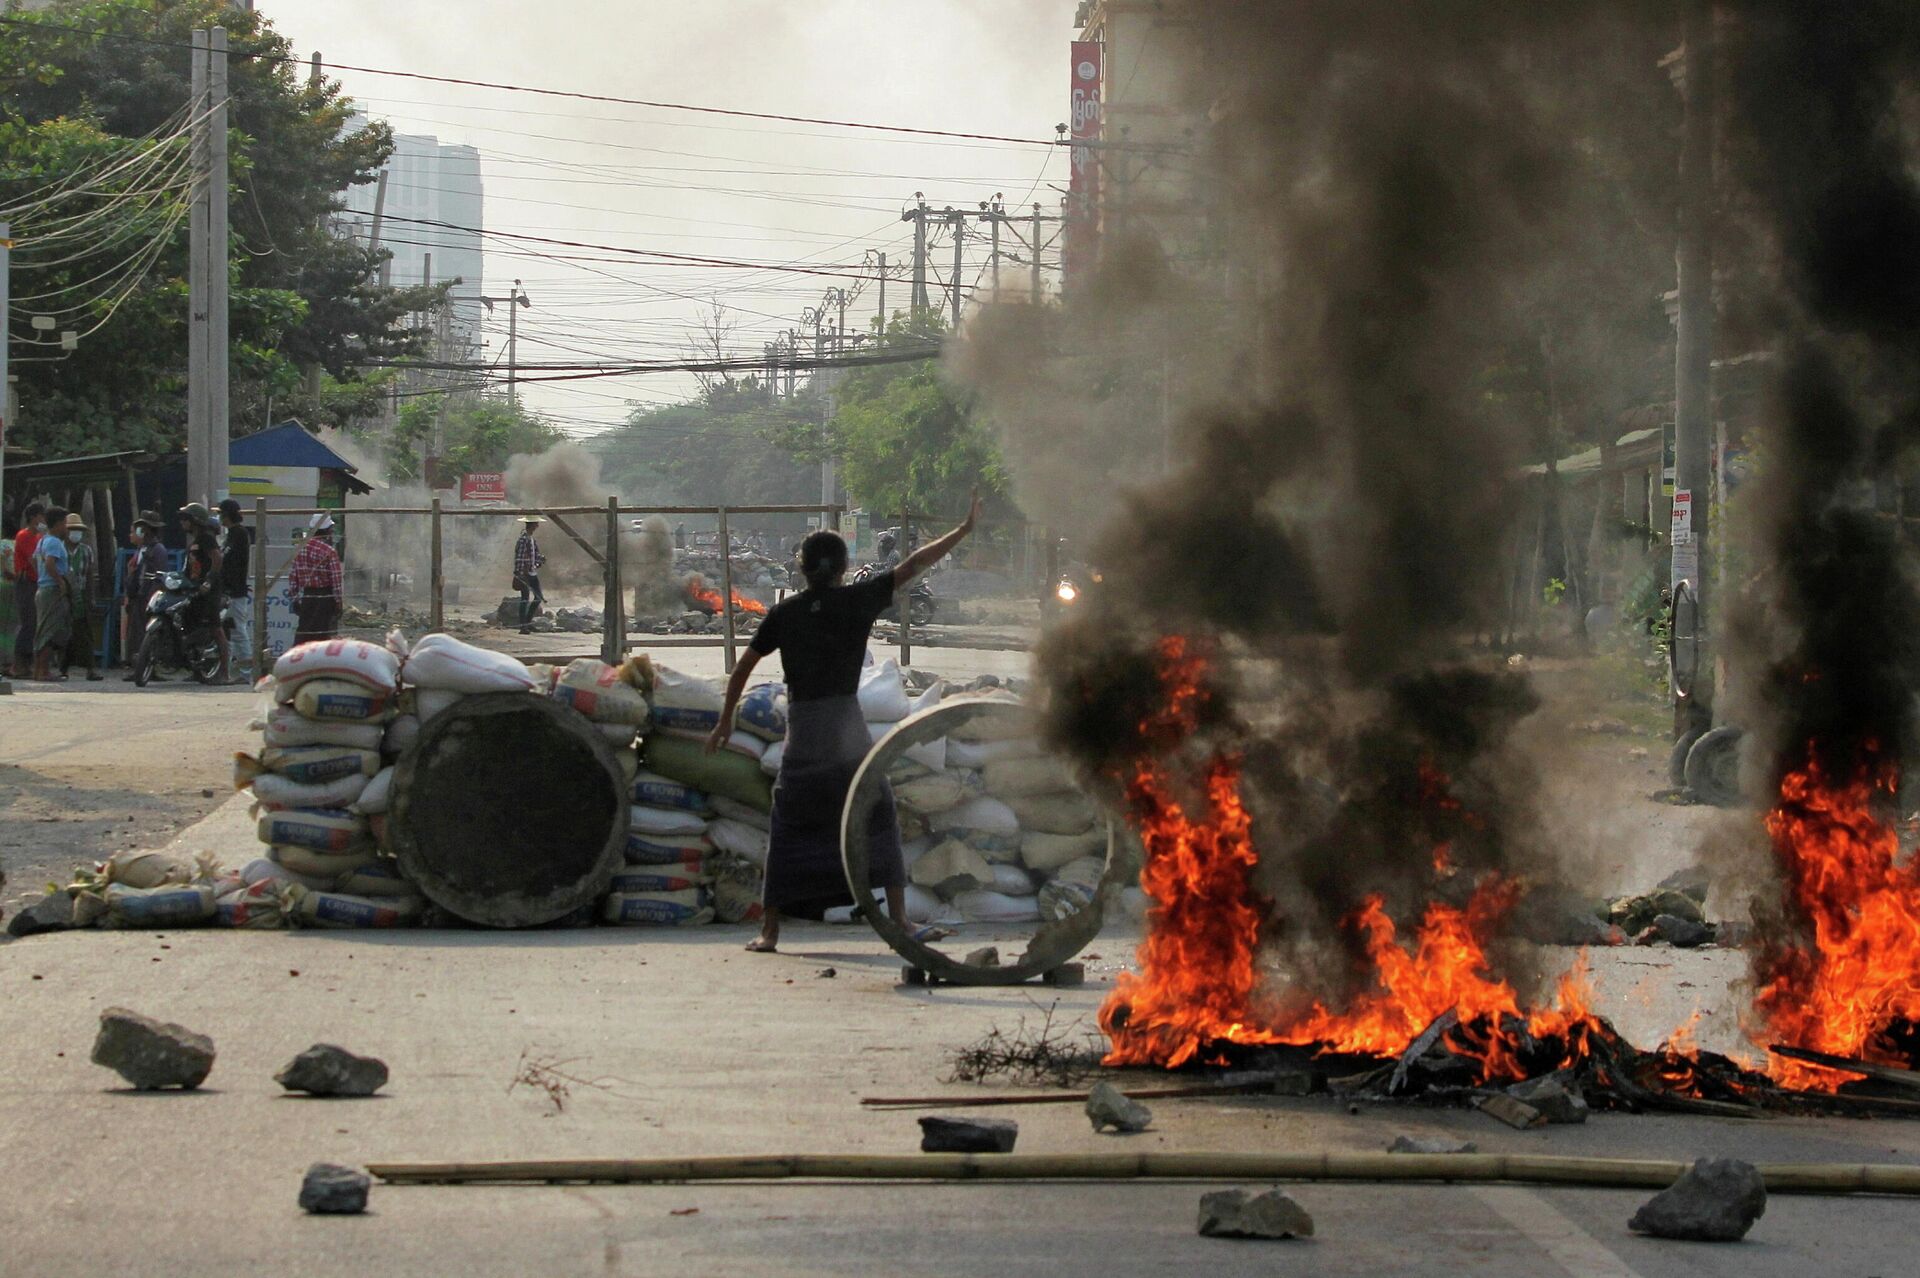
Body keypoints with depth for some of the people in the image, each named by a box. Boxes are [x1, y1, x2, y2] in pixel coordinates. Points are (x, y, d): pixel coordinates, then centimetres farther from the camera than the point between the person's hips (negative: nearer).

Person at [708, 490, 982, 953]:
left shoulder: (784, 613, 4)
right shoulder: (857, 601, -1)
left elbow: (744, 666, 5)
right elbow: (913, 566, 2)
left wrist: (725, 721, 14)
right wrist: (963, 531, 9)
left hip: (801, 729, 1)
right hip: (847, 723, -1)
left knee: (789, 828, 5)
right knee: (878, 819, 7)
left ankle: (769, 929, 3)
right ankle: (899, 919, 1)